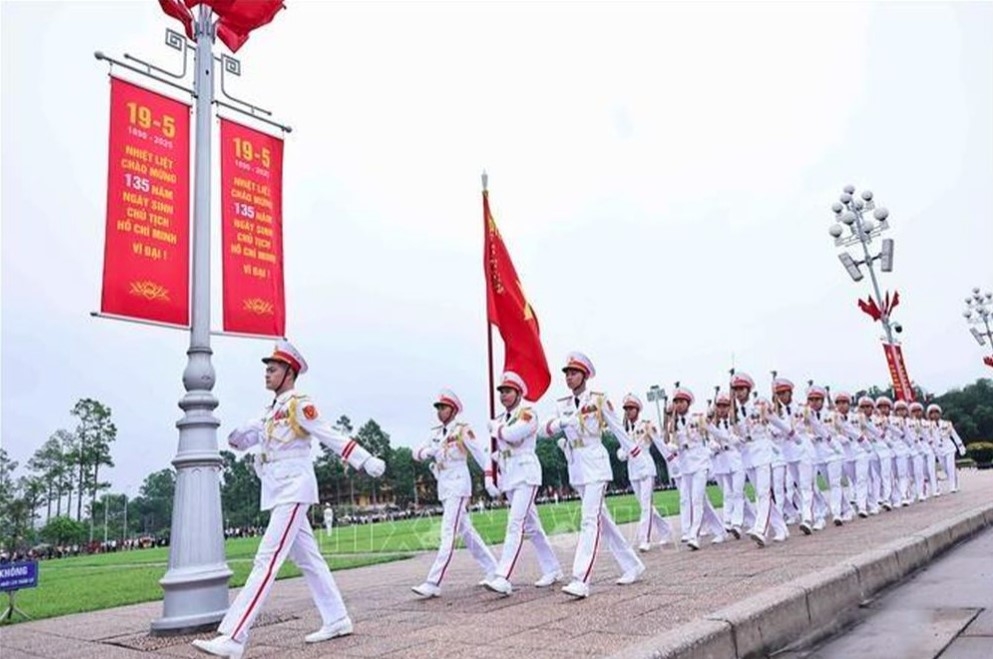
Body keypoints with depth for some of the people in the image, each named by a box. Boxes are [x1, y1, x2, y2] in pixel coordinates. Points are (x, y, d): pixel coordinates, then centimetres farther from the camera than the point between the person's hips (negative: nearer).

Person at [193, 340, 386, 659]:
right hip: (278, 493, 9)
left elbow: (333, 438, -13)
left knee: (267, 560, -13)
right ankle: (337, 620, 21)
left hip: (293, 491, -9)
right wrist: (238, 436, -6)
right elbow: (243, 438, 17)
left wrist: (367, 461, -20)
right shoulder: (271, 411, 16)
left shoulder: (300, 405, -8)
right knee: (307, 559, 12)